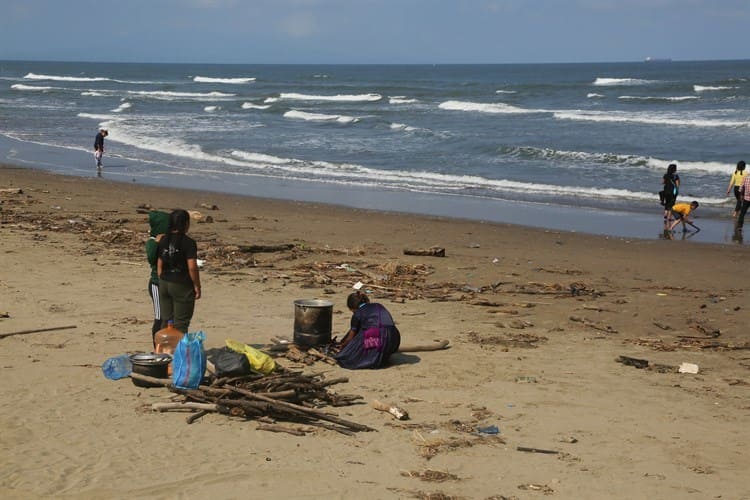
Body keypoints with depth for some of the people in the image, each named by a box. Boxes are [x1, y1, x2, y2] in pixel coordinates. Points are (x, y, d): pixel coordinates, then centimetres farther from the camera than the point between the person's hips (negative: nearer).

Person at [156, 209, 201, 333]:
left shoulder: (163, 241, 5)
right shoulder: (188, 242, -13)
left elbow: (159, 266, 9)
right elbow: (192, 267, -17)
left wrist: (162, 283, 17)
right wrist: (197, 286, -7)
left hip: (164, 284, 6)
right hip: (182, 286, -6)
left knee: (166, 321, 13)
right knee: (180, 324, 1)